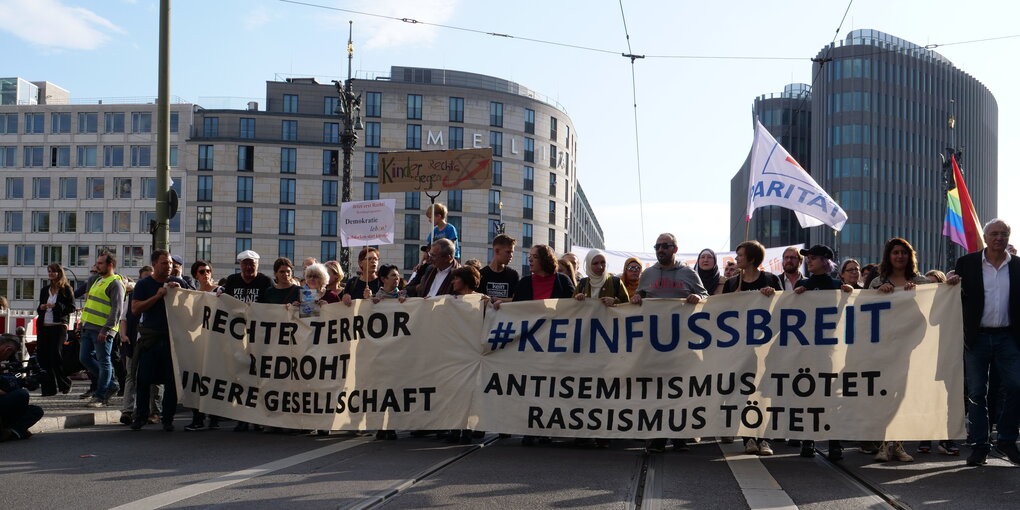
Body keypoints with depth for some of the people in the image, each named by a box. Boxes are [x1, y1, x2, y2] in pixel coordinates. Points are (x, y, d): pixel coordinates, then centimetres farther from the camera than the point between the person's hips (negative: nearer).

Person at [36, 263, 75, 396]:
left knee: (55, 355, -13)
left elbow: (71, 308, -4)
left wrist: (56, 306, -17)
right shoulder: (44, 290, 19)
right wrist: (41, 308, 2)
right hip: (44, 326, 6)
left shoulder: (66, 289, 2)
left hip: (59, 326, -6)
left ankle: (65, 384, 5)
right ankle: (49, 388, 5)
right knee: (42, 356, -1)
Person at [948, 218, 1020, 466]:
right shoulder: (967, 263, 2)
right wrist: (951, 283, -14)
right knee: (976, 393, 4)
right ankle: (979, 445, 12)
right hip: (976, 337, 0)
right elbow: (957, 296, 8)